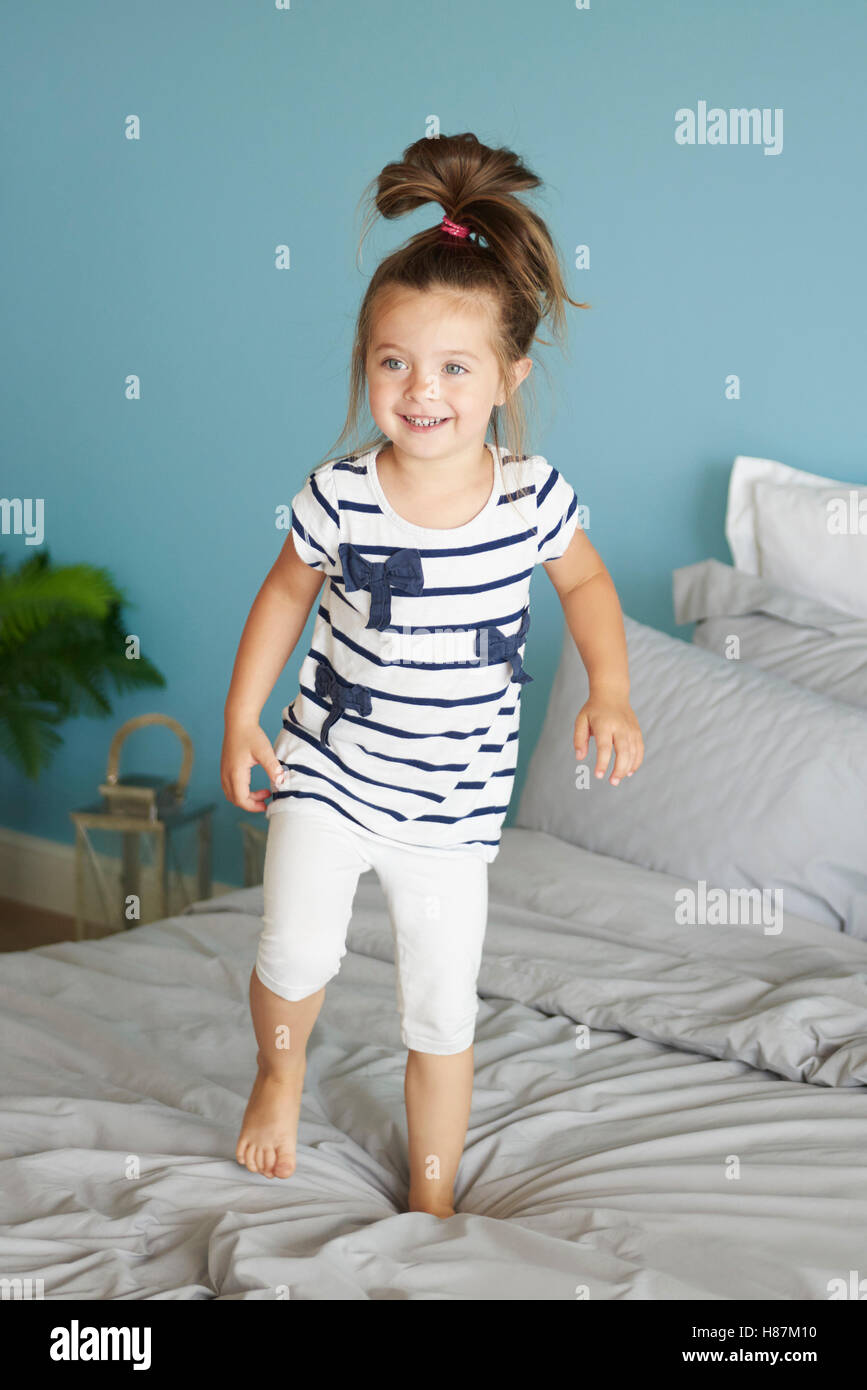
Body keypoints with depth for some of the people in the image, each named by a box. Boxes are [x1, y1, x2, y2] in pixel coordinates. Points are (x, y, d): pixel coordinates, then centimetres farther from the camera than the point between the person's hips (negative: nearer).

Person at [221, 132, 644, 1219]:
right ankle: (281, 1071, 24)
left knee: (443, 1014, 9)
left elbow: (584, 581, 8)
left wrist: (611, 693, -5)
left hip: (452, 805, 1)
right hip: (327, 771, -1)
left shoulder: (534, 495, -13)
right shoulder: (340, 496, -15)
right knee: (295, 956, -13)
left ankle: (431, 1204, 30)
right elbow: (287, 592, 4)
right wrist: (241, 718, 3)